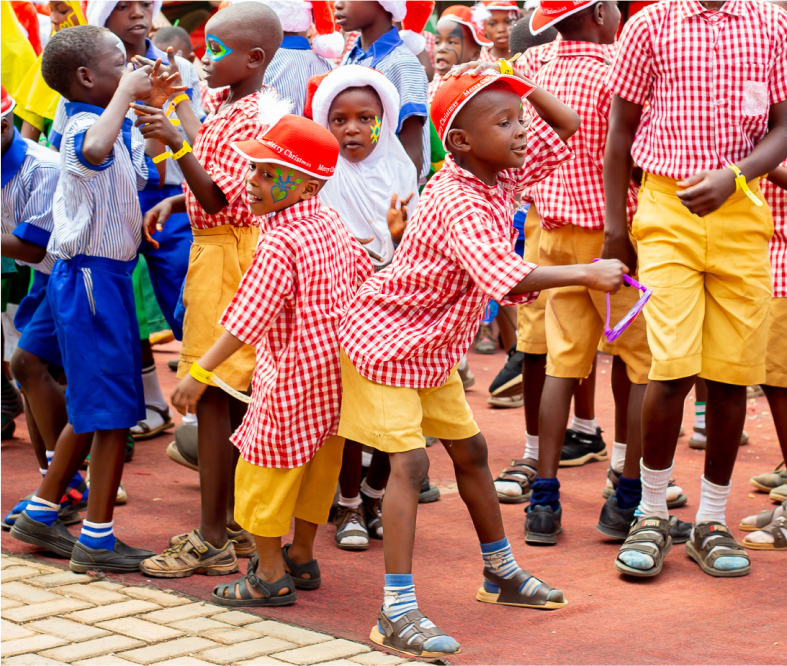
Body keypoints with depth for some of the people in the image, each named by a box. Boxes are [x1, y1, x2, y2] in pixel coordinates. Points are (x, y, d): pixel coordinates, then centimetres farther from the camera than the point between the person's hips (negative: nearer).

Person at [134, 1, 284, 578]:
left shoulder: (251, 118, -19)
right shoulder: (225, 102, 11)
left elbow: (218, 199, -25)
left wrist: (177, 145, -36)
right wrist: (173, 203, 8)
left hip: (229, 255, -10)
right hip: (216, 252, 10)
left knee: (211, 393, -8)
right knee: (233, 394, 14)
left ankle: (212, 540, -5)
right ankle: (235, 520, 22)